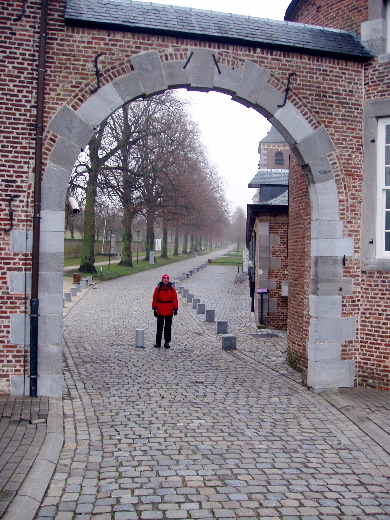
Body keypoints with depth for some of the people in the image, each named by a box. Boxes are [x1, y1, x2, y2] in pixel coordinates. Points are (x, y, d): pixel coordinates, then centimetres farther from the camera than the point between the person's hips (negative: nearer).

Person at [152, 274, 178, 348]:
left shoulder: (172, 288, 0)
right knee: (159, 326, 3)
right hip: (160, 311, -1)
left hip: (169, 311, 1)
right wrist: (154, 309, -2)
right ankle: (158, 342, 10)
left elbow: (174, 299, 1)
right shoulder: (158, 288, -2)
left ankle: (167, 342, 14)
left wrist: (175, 309, -3)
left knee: (168, 327, 7)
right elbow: (155, 299, 0)